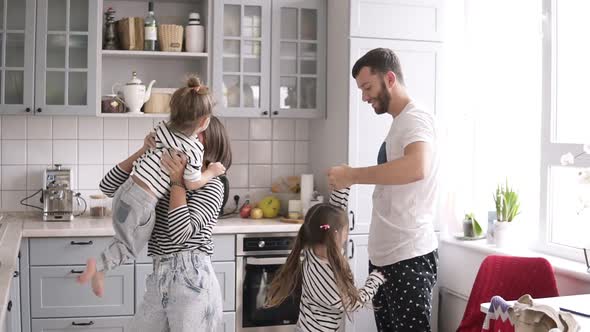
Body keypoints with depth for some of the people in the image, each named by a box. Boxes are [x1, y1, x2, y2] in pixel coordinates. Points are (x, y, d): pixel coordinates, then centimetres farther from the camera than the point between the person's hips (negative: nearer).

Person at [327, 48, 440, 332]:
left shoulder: (416, 118, -12)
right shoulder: (398, 124, 16)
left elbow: (416, 168, -33)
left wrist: (353, 175, -26)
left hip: (409, 257, -9)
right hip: (384, 255, 9)